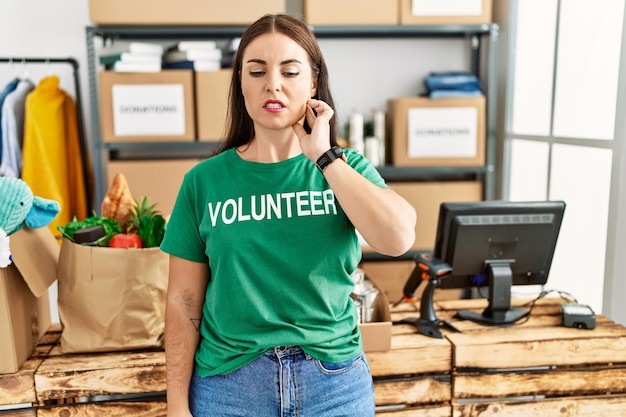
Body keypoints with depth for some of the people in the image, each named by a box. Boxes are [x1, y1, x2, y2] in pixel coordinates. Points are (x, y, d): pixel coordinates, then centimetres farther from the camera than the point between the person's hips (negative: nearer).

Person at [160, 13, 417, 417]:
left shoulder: (347, 166, -3)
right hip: (228, 383, 0)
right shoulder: (204, 181, -4)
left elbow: (398, 238, -21)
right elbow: (184, 301, -1)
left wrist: (323, 156, -17)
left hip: (335, 383, 1)